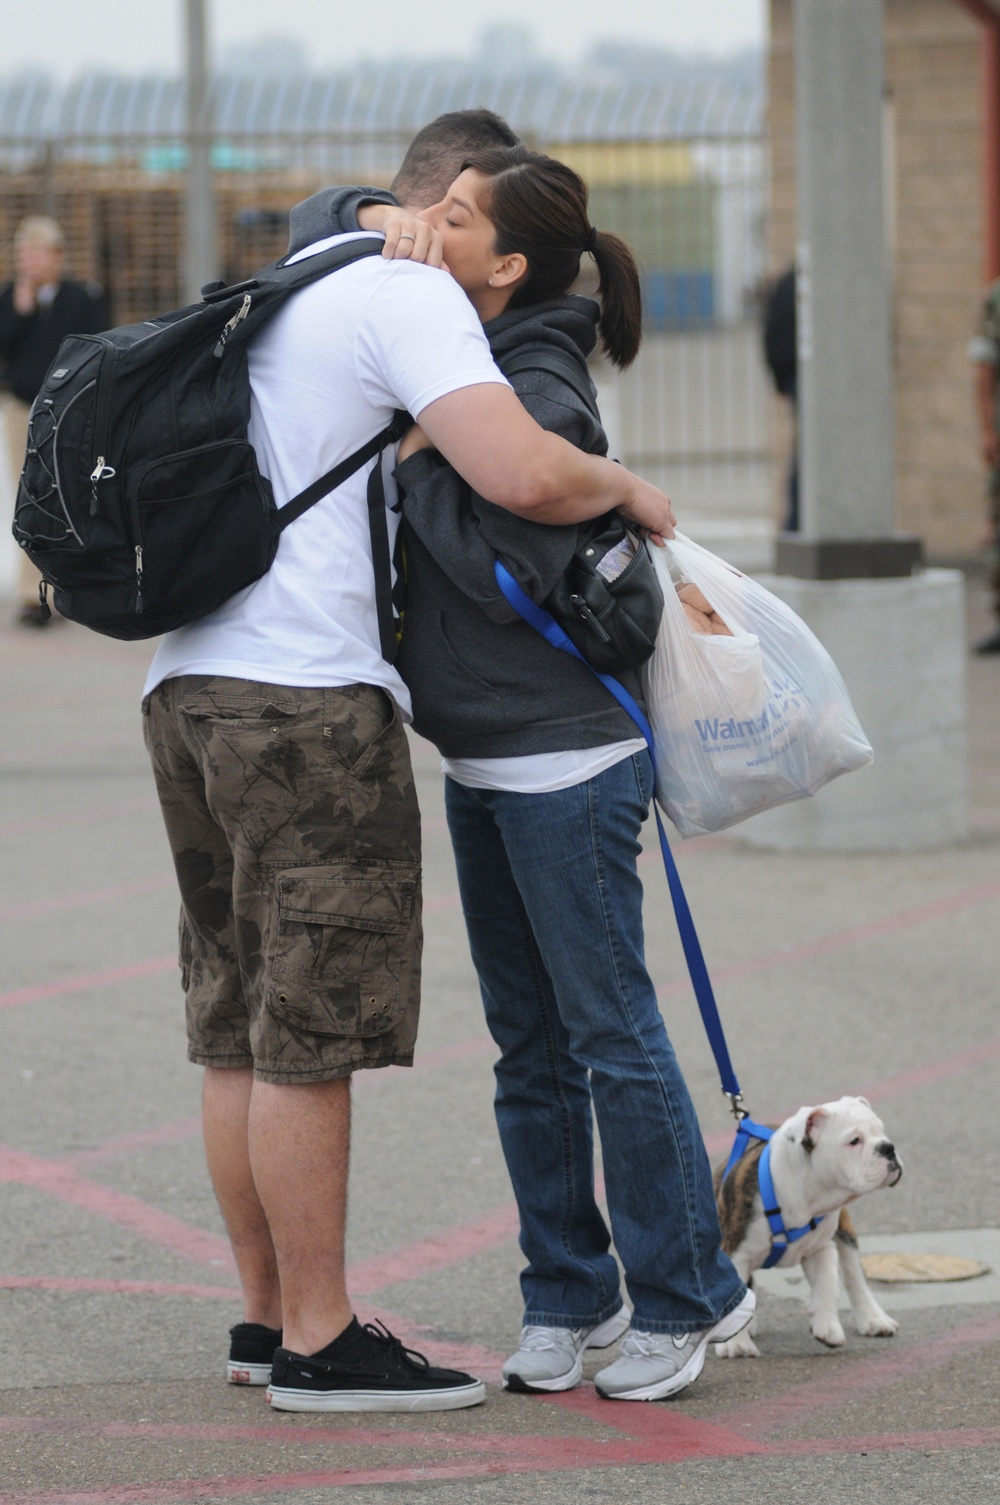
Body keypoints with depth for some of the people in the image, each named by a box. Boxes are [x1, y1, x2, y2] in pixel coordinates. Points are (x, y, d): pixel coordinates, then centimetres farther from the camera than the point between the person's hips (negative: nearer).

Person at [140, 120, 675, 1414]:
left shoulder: (280, 301, 23)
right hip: (305, 695, -9)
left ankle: (269, 1317, 21)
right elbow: (521, 474, -21)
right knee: (309, 1036, -4)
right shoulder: (408, 294, -6)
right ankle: (318, 1345, 1)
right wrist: (625, 487, 0)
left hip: (187, 684, 9)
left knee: (241, 1033, 13)